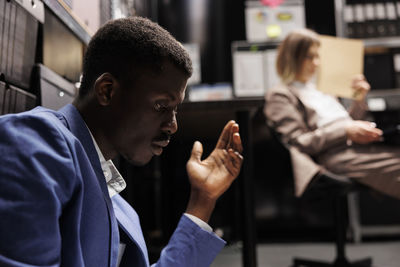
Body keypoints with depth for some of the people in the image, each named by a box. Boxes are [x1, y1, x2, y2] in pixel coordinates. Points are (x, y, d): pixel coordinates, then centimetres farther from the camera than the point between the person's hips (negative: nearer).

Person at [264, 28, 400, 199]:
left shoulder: (320, 89, 30)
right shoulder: (279, 96, 6)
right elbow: (298, 143, -7)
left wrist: (359, 100, 14)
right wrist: (347, 131, -14)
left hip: (359, 145, 8)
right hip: (334, 154, -8)